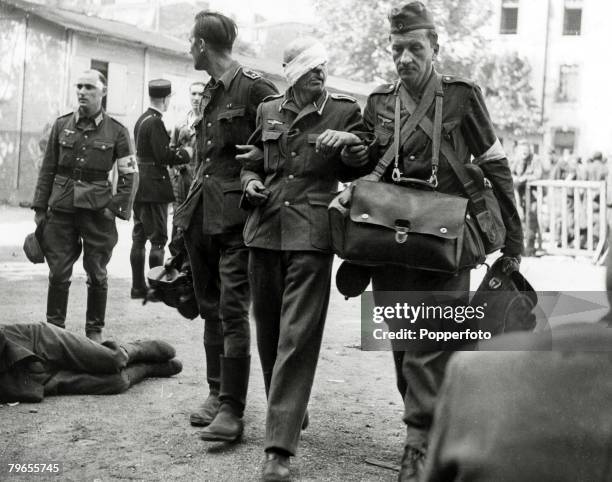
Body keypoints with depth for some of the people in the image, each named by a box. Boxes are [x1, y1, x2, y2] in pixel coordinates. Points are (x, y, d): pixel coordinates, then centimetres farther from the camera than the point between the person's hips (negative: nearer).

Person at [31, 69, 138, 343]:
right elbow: (47, 169, 10)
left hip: (98, 212, -2)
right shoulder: (62, 126, 8)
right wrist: (40, 207, 6)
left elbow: (130, 175, 3)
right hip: (61, 210, 2)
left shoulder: (117, 132, 1)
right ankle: (54, 328, 15)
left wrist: (117, 208, -6)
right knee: (58, 273, 3)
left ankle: (95, 331, 18)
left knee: (97, 275, 5)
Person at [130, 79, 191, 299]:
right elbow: (163, 156, -19)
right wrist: (185, 153, -5)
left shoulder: (141, 120, 12)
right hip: (154, 188, -9)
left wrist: (176, 150, 10)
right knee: (158, 239, -3)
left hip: (139, 188, 9)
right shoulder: (155, 122, -15)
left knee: (139, 238, 11)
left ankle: (138, 286, 17)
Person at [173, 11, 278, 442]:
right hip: (202, 213, 8)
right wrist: (190, 207, 18)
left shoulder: (253, 88, -8)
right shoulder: (210, 93, 18)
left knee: (232, 310, -9)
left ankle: (232, 410, -6)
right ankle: (217, 393, 21)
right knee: (211, 308, 12)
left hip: (236, 215, -8)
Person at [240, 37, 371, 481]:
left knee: (298, 336, -11)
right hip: (266, 228, 4)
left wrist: (351, 143, -14)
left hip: (312, 233, -4)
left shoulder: (345, 111, 4)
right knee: (269, 330, 10)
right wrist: (251, 183, 3)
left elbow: (360, 172, 6)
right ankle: (288, 414, 31)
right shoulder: (268, 110, 13)